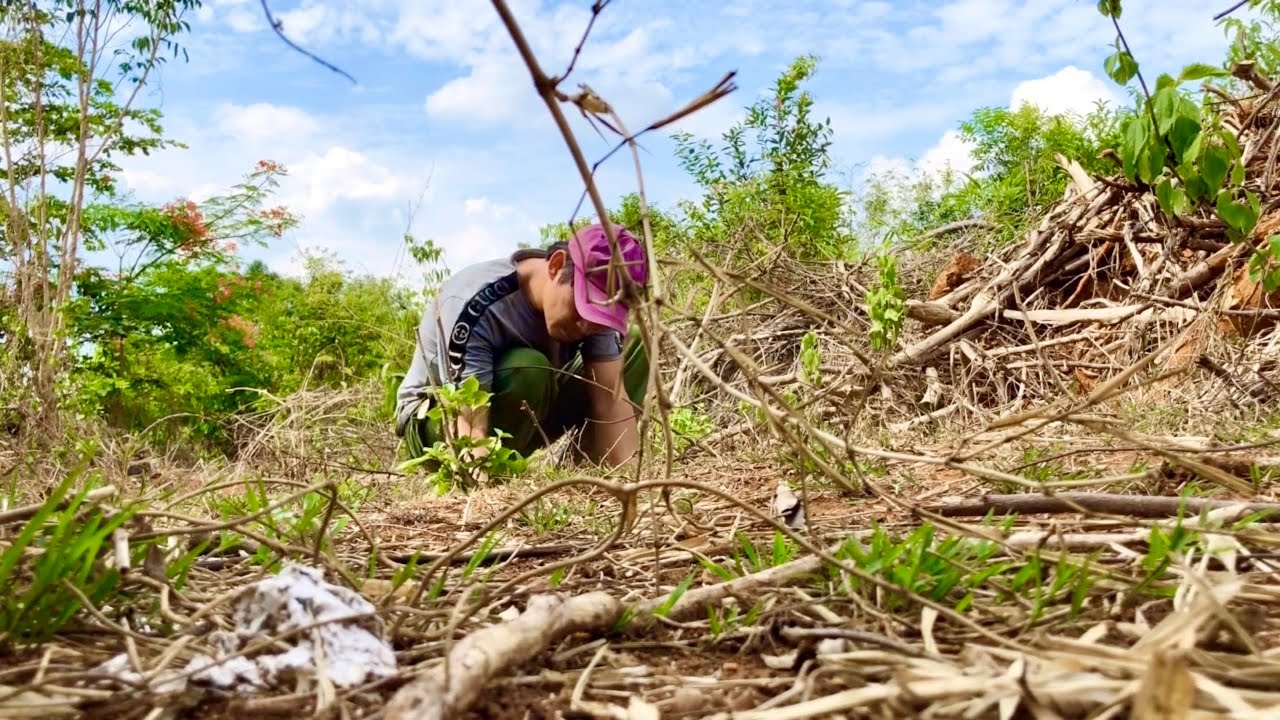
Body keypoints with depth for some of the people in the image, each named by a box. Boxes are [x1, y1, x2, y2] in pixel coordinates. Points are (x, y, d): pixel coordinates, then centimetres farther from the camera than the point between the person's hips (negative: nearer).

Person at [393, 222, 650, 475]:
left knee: (634, 347, -8)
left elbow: (611, 400, -22)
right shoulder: (476, 307, -35)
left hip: (526, 414, 6)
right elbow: (472, 428, -40)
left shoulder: (595, 304, -18)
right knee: (527, 370, -38)